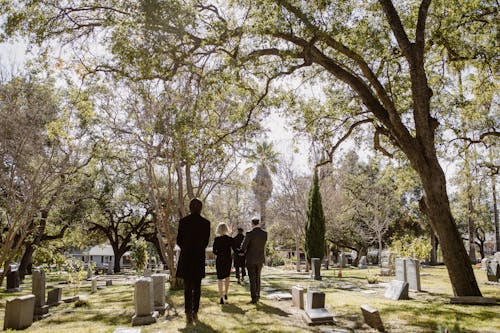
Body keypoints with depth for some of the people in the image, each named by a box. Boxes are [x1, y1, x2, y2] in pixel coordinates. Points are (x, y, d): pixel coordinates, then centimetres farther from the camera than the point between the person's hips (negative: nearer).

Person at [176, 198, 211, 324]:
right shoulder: (206, 223, -4)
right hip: (200, 257, 1)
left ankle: (188, 312, -6)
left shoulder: (183, 221, -6)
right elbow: (206, 241, 3)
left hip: (186, 257, 0)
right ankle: (195, 312, 16)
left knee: (187, 286, 6)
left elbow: (179, 240, 1)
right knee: (197, 286, 13)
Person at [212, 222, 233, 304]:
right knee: (227, 276, 23)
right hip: (228, 260, 2)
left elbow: (214, 251, -5)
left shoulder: (217, 239, -9)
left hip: (219, 260, -2)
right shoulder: (230, 239, -7)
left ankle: (221, 298, -1)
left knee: (220, 278, 4)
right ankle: (226, 294, 28)